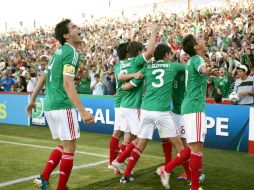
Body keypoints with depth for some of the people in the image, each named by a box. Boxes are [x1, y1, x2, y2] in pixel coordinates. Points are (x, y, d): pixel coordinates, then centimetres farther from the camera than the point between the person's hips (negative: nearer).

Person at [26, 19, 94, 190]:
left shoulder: (59, 52, 16)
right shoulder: (71, 52, -11)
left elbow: (43, 78, 21)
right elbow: (67, 84, -21)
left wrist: (32, 100, 30)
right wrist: (83, 111, -26)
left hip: (50, 105, 9)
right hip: (63, 106, -9)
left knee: (64, 145, 19)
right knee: (69, 148, 2)